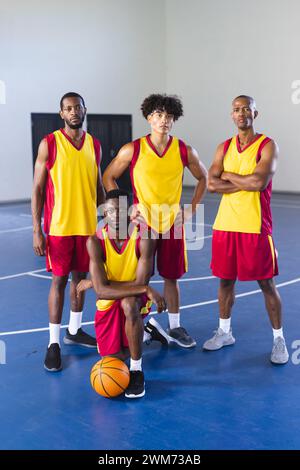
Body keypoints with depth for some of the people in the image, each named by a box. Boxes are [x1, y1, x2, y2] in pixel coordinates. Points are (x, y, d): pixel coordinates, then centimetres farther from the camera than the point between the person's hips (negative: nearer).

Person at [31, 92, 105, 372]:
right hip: (59, 226, -4)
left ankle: (74, 331, 29)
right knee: (59, 280, 0)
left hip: (88, 225, 4)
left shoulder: (94, 145, 7)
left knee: (80, 277, 13)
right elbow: (38, 189, -6)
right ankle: (54, 342, 10)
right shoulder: (49, 144, -6)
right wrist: (37, 230, -11)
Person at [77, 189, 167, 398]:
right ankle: (142, 331, 31)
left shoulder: (144, 237, -22)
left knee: (129, 303, -38)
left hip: (136, 300, -2)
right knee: (113, 358, -4)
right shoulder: (96, 241, -19)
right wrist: (146, 290, -35)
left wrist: (93, 283, -20)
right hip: (108, 302, 2)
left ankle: (137, 371, -21)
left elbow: (140, 283, -27)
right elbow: (102, 291, -28)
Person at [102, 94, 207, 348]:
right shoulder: (132, 150, -8)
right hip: (143, 221, -2)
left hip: (173, 222, 2)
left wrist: (192, 208, 5)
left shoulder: (185, 151, -2)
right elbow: (108, 177, 1)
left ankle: (175, 327, 22)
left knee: (171, 276, 10)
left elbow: (202, 177, 13)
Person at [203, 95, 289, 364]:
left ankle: (279, 339, 16)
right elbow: (211, 184, -3)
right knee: (225, 280, 13)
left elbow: (259, 182, -21)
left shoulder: (267, 146, -5)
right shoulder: (224, 147, 9)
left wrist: (228, 176, -8)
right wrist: (246, 183, -12)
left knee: (266, 283, 2)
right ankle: (224, 332, 29)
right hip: (225, 225, 5)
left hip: (255, 227, -5)